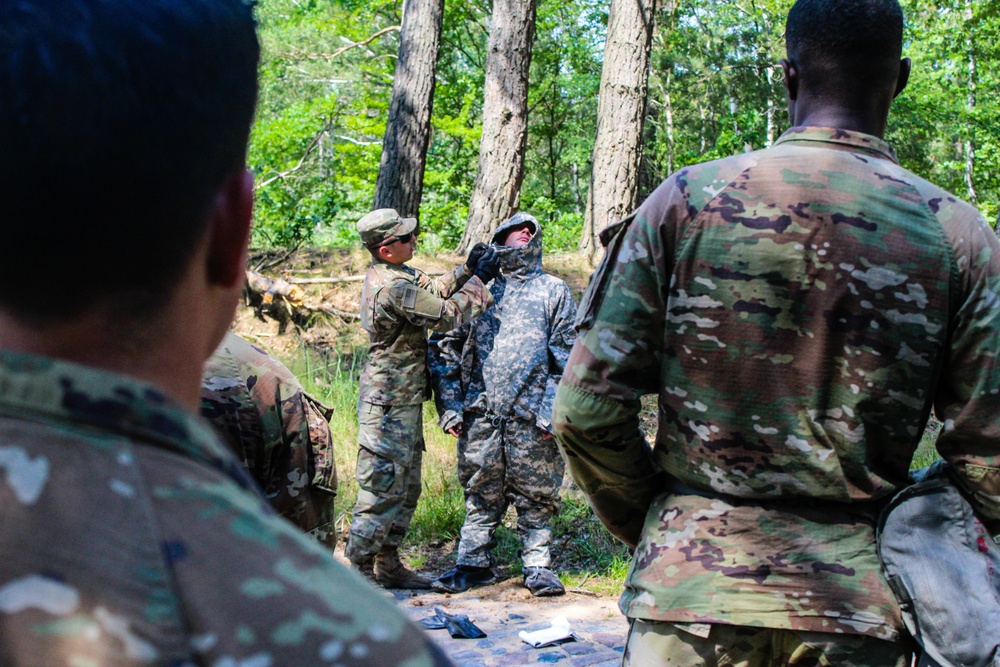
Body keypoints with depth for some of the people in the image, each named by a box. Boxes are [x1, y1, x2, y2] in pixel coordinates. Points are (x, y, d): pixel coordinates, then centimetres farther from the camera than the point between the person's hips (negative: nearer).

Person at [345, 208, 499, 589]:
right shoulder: (393, 286, -23)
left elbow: (434, 290, 21)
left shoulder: (390, 274, 9)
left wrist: (467, 269, 7)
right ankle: (360, 568, 3)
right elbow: (447, 315, -18)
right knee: (383, 487, -5)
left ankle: (388, 564, 23)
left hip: (403, 399, 10)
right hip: (389, 402, -10)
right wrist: (479, 279, -9)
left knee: (406, 486, 16)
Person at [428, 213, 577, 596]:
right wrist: (449, 405, 5)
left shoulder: (554, 291, 13)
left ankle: (538, 566, 11)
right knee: (480, 493, 6)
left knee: (535, 494, 2)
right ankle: (474, 564, 15)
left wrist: (553, 411, -6)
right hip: (480, 415, 2)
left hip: (532, 417, -1)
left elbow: (567, 356, 6)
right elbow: (447, 349, 15)